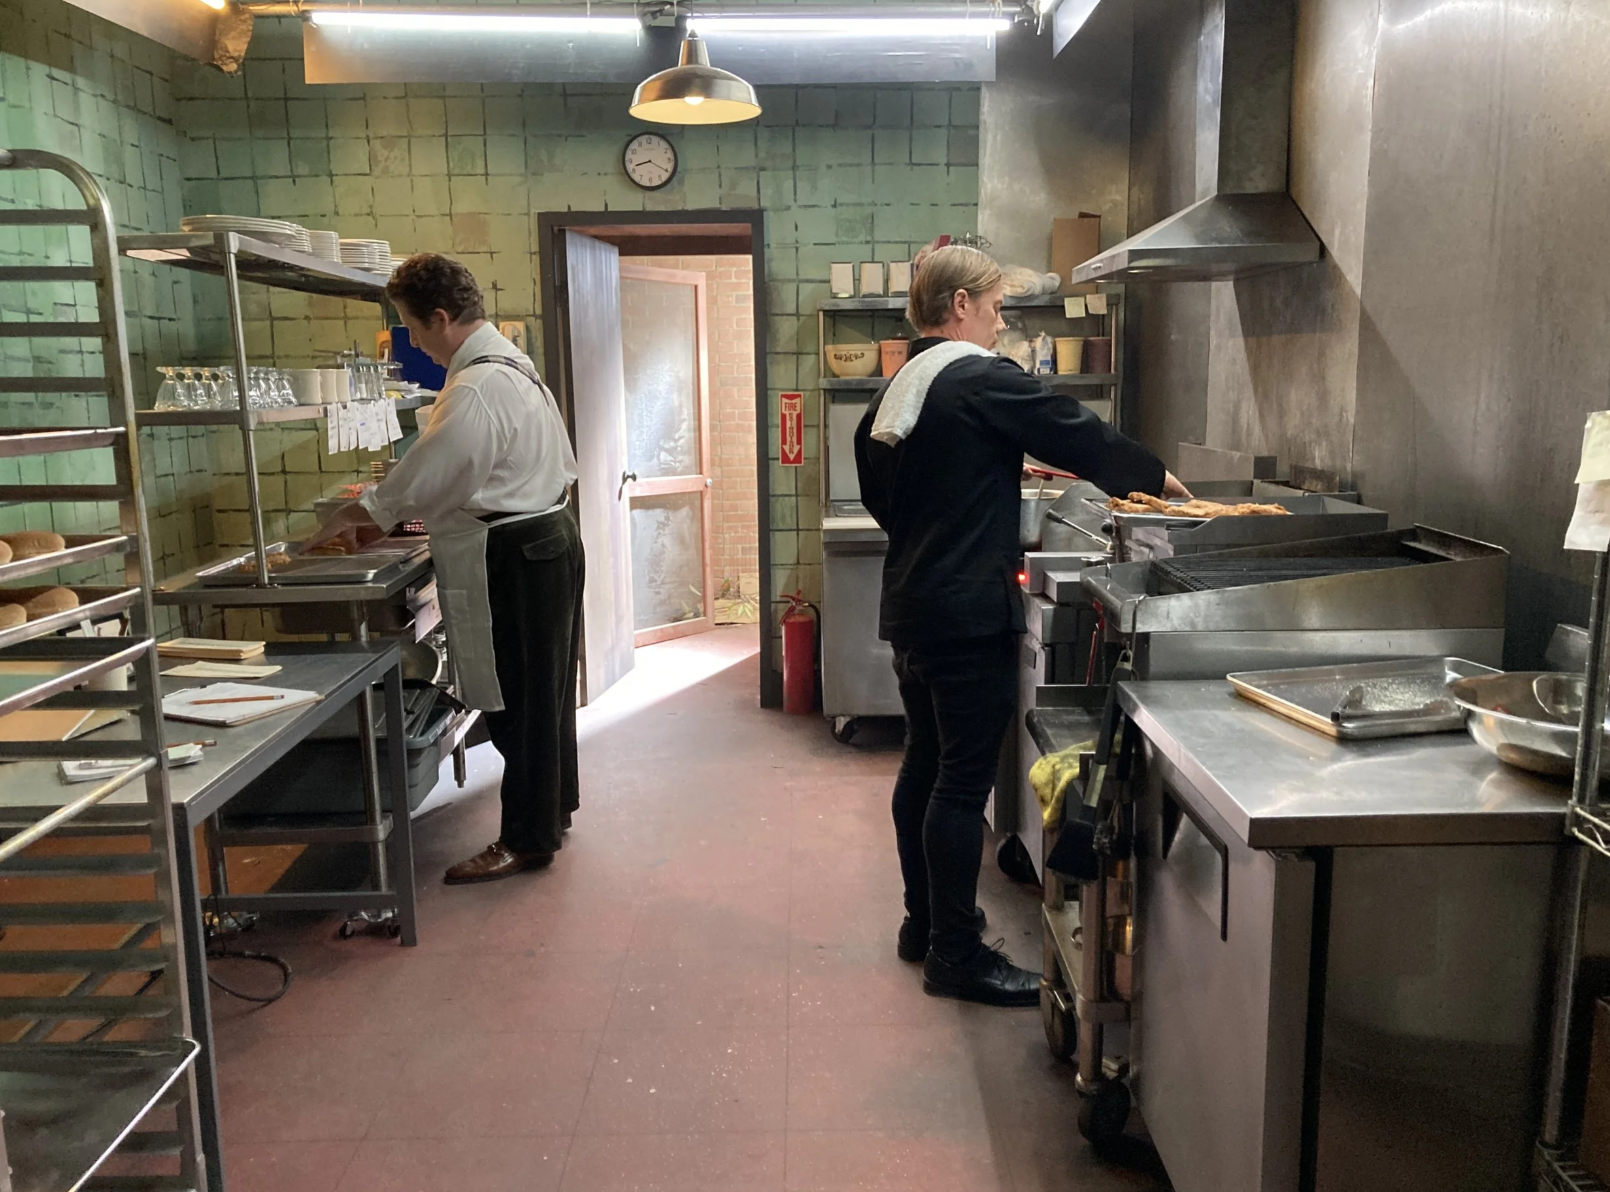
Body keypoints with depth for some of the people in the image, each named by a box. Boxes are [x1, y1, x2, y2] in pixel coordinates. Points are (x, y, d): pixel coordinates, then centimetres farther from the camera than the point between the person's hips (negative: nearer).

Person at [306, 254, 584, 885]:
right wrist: (413, 509, 17)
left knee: (519, 699, 0)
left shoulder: (476, 389, -21)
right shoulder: (512, 364, 12)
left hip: (514, 560, -10)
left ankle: (525, 838, 12)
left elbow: (424, 477, -19)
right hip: (546, 542, 10)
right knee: (542, 688, 19)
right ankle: (550, 806, 33)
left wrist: (348, 517, -4)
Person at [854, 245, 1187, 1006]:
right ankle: (956, 955, 5)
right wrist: (1158, 477, 8)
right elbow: (1078, 436, -7)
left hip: (911, 606, 9)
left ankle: (924, 923, 28)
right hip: (968, 614, -9)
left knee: (925, 763, 16)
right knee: (963, 779, -3)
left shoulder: (897, 388, 12)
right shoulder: (982, 380, -12)